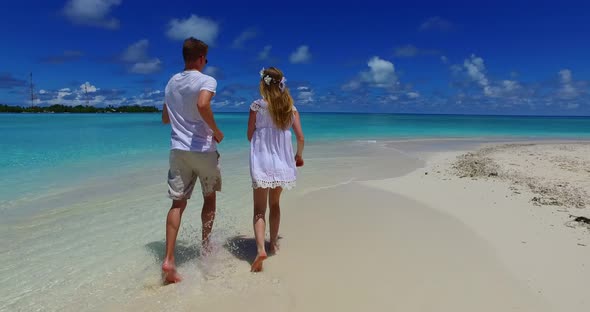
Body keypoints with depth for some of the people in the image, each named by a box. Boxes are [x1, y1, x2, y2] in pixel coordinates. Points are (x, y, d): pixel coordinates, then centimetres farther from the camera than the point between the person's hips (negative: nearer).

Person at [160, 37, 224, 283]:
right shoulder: (206, 80, -7)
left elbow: (165, 119, 20)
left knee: (178, 203, 4)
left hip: (178, 150, 5)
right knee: (209, 198, 16)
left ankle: (168, 260, -4)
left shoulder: (171, 83, 14)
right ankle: (205, 246, 29)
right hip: (203, 150, -5)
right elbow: (202, 105, -29)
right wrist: (216, 131, -15)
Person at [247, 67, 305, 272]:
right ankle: (273, 244, 30)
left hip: (262, 161, -3)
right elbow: (301, 137, 1)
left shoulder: (257, 106, -5)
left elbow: (250, 135, 0)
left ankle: (260, 249, -17)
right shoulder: (291, 108, 3)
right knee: (275, 203, 21)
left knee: (260, 208, 0)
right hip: (282, 162, 4)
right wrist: (299, 156, 19)